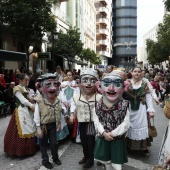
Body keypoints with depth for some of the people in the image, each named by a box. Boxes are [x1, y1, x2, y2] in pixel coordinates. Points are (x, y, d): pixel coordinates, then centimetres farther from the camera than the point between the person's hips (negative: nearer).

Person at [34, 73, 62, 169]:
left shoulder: (57, 100, -4)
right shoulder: (39, 101, -18)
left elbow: (59, 113, 7)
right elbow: (36, 115, -15)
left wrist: (59, 123, 10)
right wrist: (38, 128, -15)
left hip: (53, 124, 4)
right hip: (43, 125, -4)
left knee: (54, 143, 15)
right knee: (44, 144, 12)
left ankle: (55, 157, 37)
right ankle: (45, 160, 29)